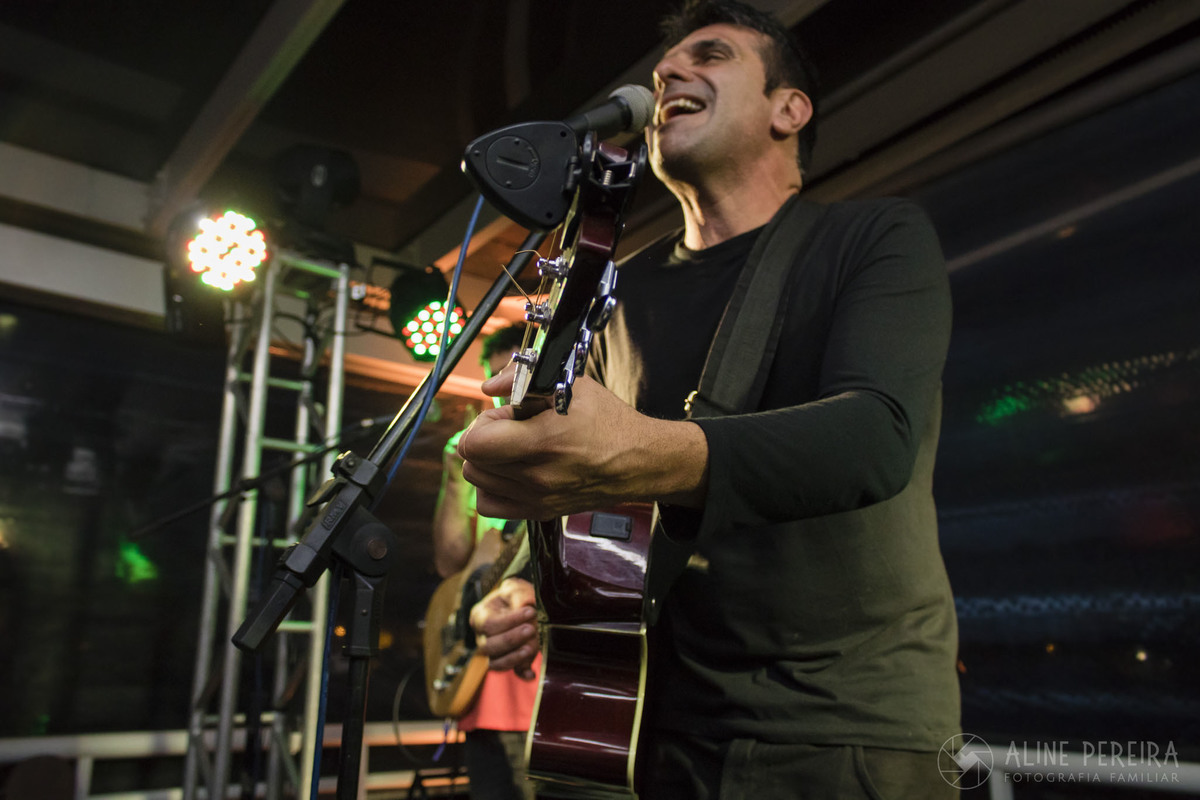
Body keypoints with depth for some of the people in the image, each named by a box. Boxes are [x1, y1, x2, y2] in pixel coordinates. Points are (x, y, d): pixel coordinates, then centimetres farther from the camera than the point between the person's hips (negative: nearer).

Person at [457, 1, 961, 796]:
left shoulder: (881, 237, -4)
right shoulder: (624, 292, 9)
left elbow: (879, 432, -24)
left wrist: (650, 454, -40)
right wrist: (536, 594, -3)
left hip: (855, 727, -4)